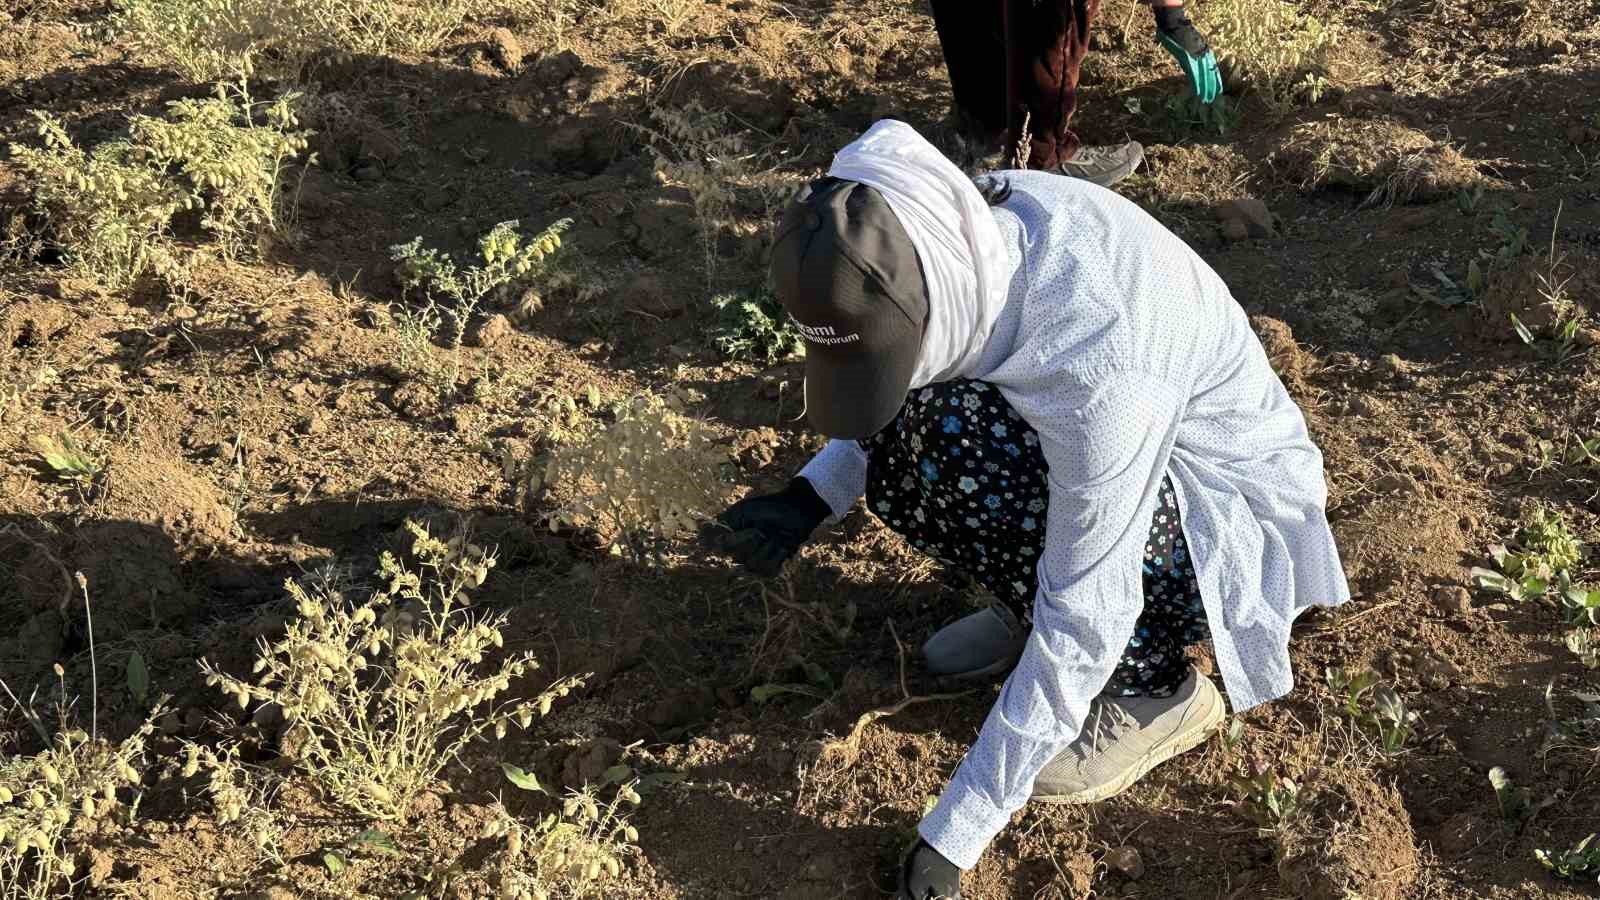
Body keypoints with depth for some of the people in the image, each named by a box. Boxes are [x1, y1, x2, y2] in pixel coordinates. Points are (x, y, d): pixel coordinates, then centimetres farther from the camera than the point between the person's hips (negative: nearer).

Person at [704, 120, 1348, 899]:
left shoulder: (1095, 362, -39)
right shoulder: (960, 240, -18)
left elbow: (1083, 625, -33)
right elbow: (895, 402, 3)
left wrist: (954, 833, -26)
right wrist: (813, 494, -16)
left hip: (1226, 515, -6)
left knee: (963, 452, -29)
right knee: (903, 465, -15)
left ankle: (1154, 687, -9)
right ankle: (1032, 607, 10)